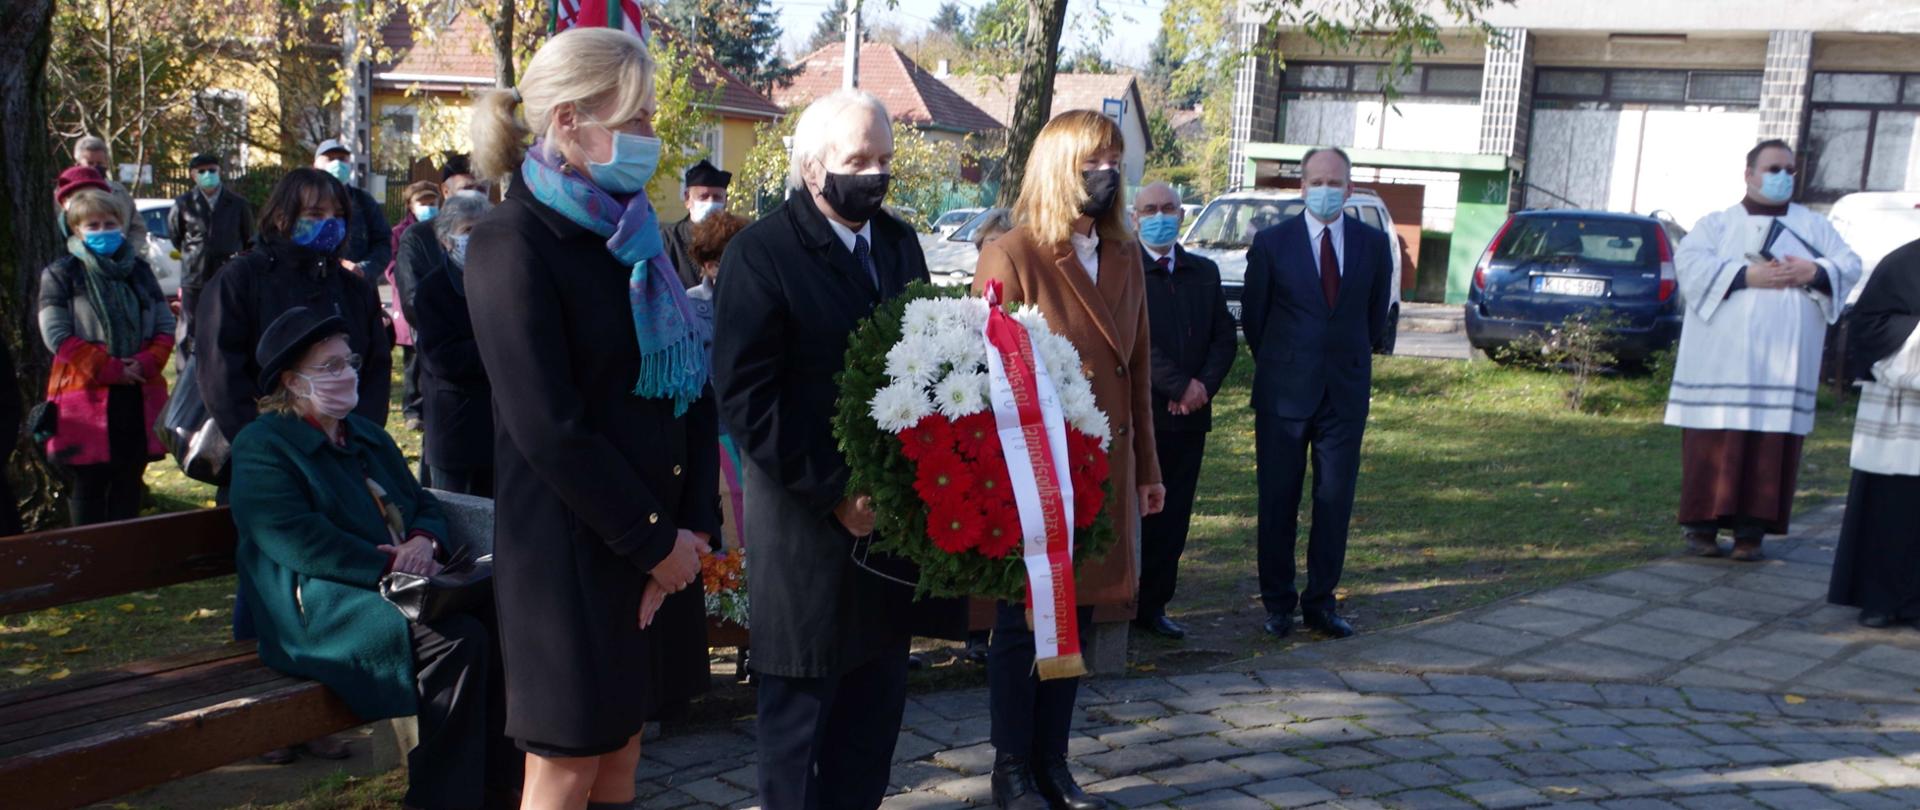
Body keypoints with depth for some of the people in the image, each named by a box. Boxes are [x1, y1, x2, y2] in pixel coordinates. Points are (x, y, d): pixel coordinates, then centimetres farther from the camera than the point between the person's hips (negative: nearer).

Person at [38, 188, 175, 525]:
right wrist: (109, 369, -15)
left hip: (139, 395, 4)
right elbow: (57, 335, -9)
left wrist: (146, 364, -10)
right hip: (86, 397, -4)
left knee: (129, 483, 9)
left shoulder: (139, 270, 12)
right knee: (89, 485, 2)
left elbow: (165, 327, 8)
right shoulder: (61, 274, -1)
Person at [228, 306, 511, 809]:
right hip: (322, 606, -7)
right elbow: (297, 542, -13)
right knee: (459, 638, -32)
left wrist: (424, 541, -5)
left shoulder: (367, 435, 25)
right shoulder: (261, 446, 1)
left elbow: (424, 505, 21)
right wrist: (390, 566, -19)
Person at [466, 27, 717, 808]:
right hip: (571, 548, -6)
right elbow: (548, 428, -19)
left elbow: (692, 379, 7)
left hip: (659, 539, 7)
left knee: (622, 744, 15)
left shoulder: (633, 230, 8)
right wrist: (654, 541, -13)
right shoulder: (511, 243, -14)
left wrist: (694, 525, -4)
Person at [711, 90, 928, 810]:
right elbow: (746, 395, -15)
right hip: (807, 522, -6)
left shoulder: (900, 243, 10)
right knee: (800, 704, 7)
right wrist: (833, 492, -16)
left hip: (891, 512, 6)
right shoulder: (761, 252, -9)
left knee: (877, 700, 13)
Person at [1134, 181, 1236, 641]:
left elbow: (1225, 338, 11)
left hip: (1190, 414, 5)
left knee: (1172, 516, 8)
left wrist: (1204, 385, -6)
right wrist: (1179, 386, -15)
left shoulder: (1204, 273, 15)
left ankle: (1153, 606, 17)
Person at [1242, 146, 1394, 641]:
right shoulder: (1271, 243, 0)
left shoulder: (1373, 244, 5)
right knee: (1278, 501, 3)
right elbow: (1253, 316, 7)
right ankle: (1278, 603, 15)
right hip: (1284, 392, -1)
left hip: (1346, 392, 2)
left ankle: (1320, 603, 13)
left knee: (1335, 500, 2)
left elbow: (1377, 313, 16)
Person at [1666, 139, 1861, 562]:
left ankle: (1751, 530, 2)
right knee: (1716, 444, -4)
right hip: (1723, 359, -2)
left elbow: (1850, 266, 9)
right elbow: (1689, 262, -7)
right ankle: (1702, 525, 2)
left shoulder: (1815, 227, 18)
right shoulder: (1717, 224, 10)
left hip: (1783, 362, 2)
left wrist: (1814, 272, -12)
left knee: (1771, 446, -2)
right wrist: (1747, 275, -17)